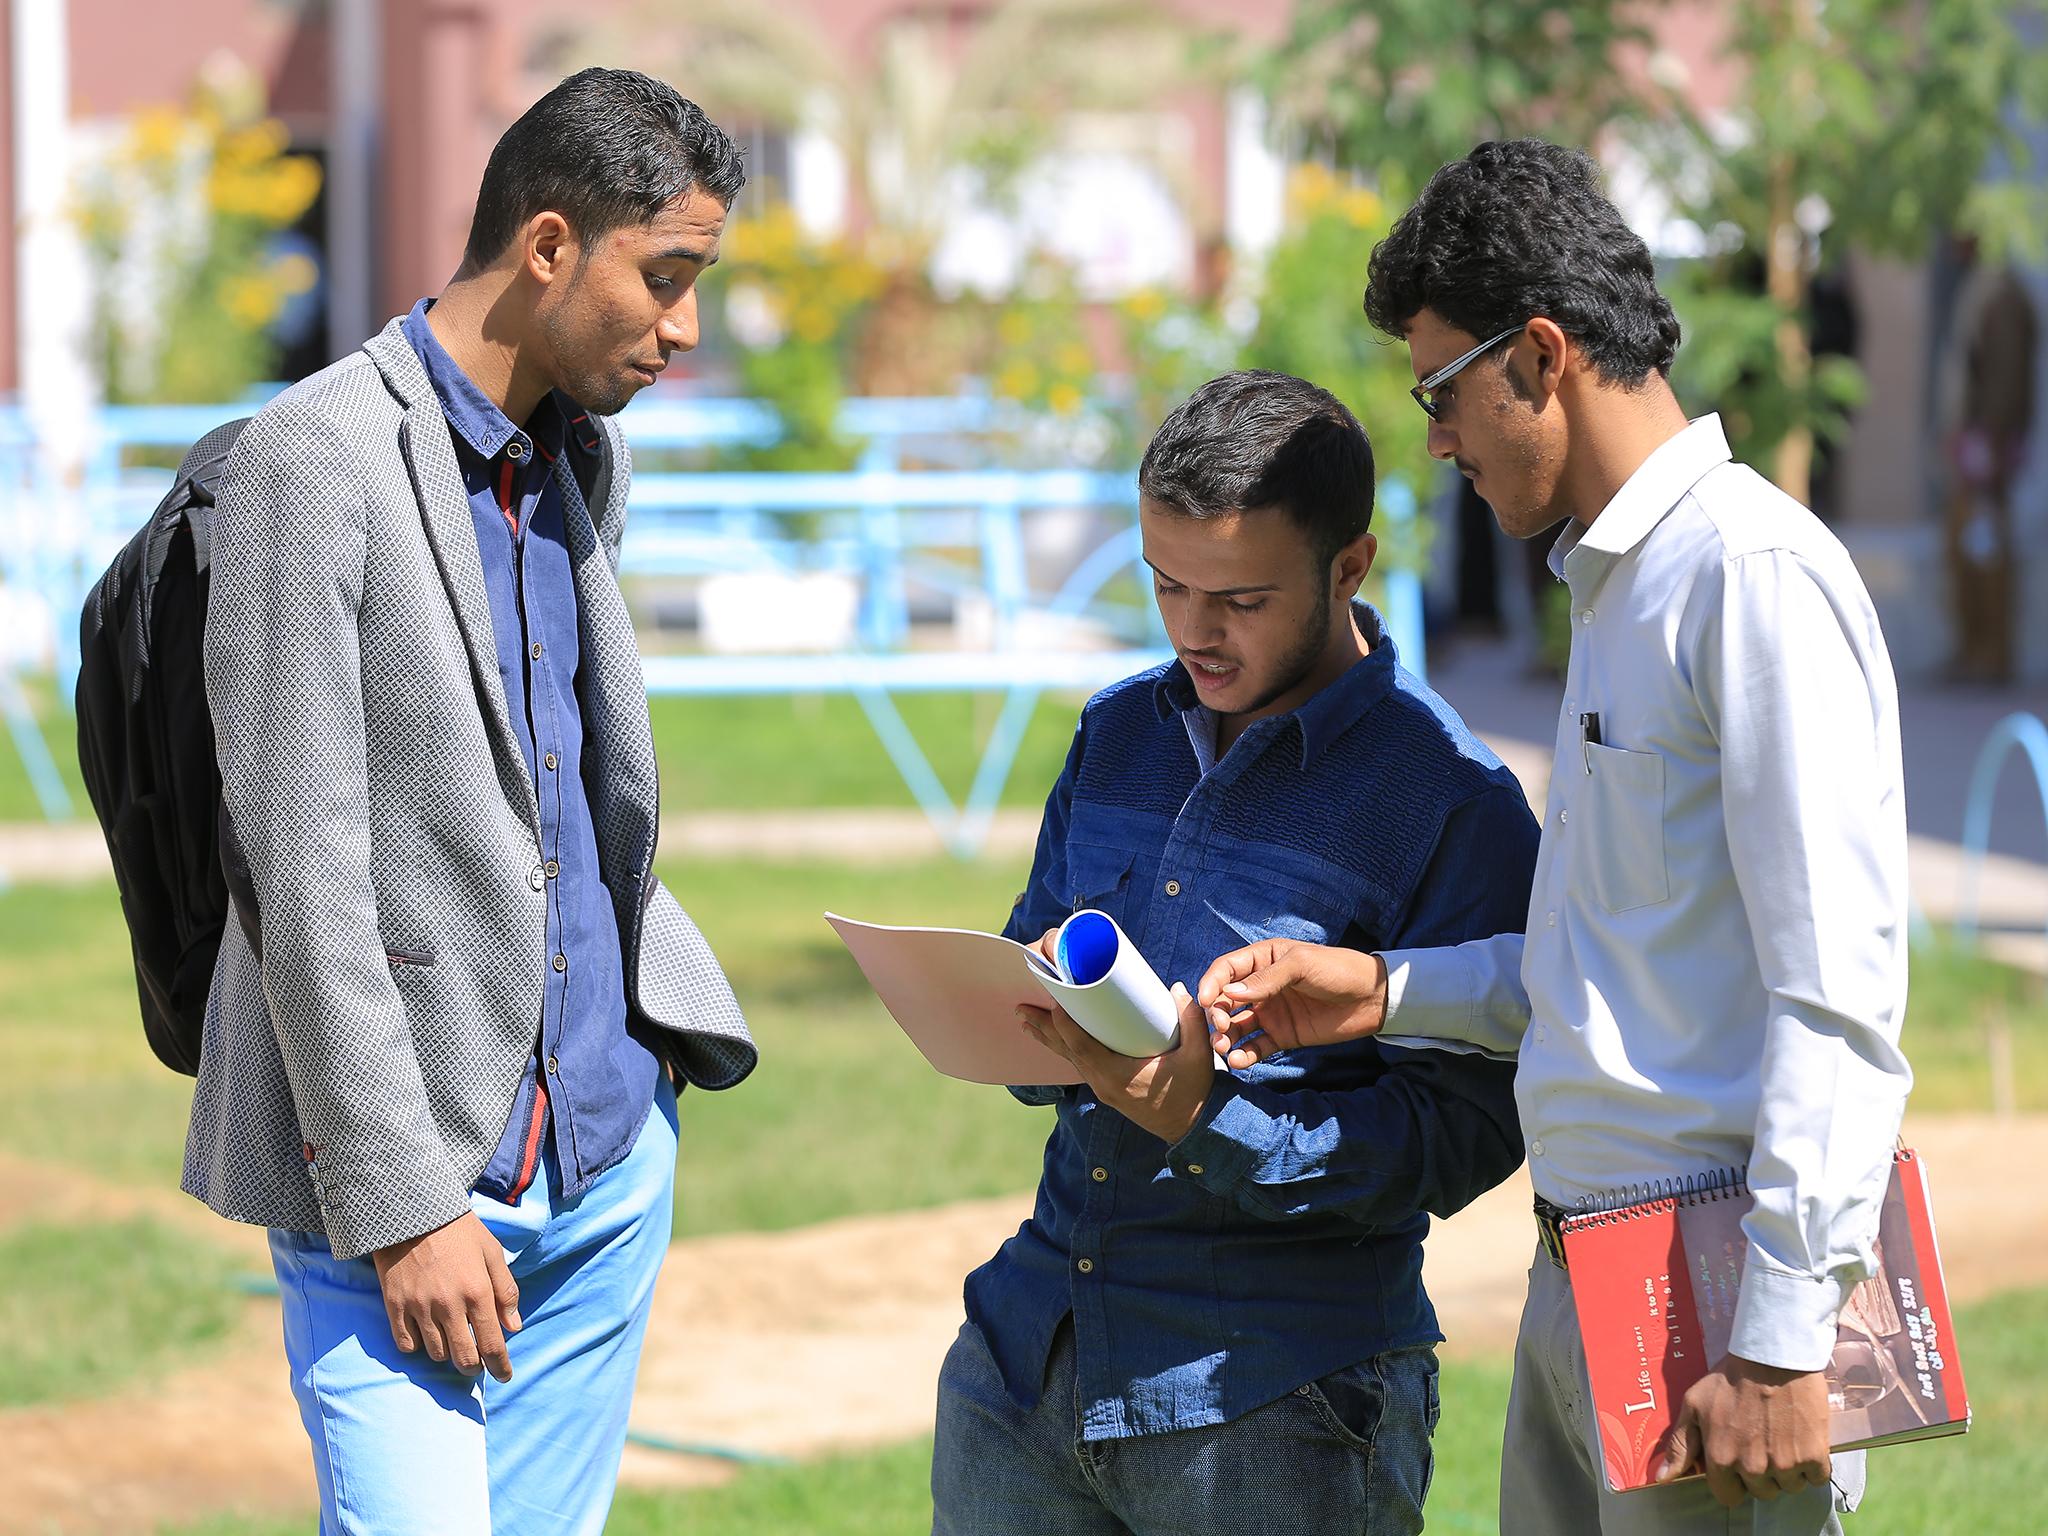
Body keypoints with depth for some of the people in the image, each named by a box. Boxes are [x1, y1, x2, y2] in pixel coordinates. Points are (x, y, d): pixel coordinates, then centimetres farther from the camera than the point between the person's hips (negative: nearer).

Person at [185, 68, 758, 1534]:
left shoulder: (587, 455, 13)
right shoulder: (316, 460, -13)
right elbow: (298, 865, -17)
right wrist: (403, 1206, -19)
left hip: (609, 1153, 7)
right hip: (399, 1168, -7)